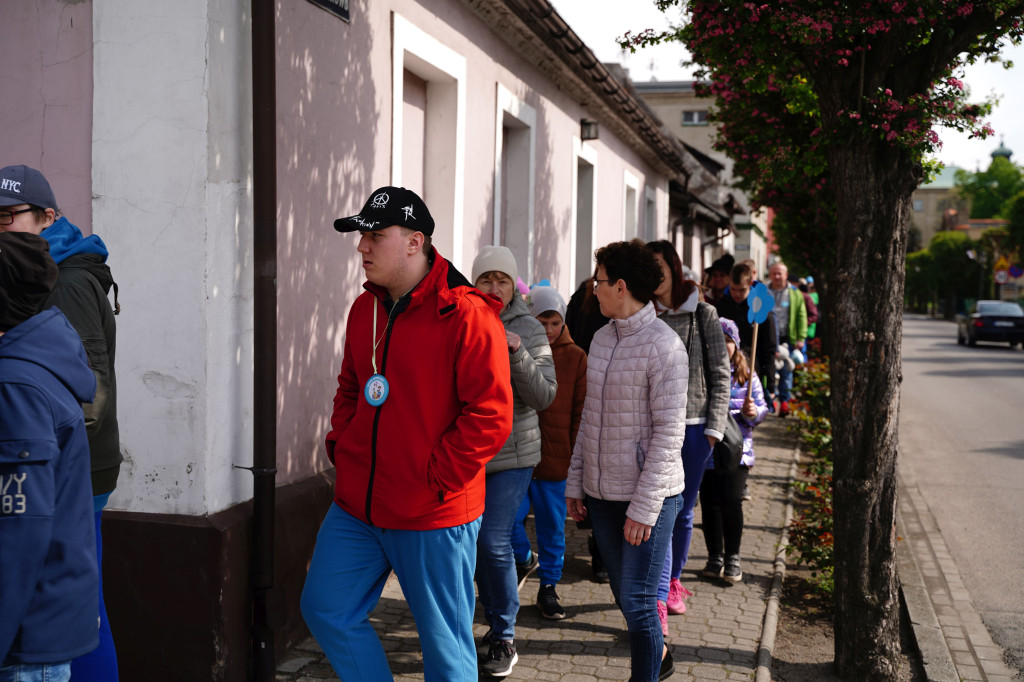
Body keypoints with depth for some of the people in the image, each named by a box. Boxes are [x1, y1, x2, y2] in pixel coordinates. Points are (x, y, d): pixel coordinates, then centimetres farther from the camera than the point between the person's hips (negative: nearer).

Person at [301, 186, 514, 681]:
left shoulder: (466, 315, -16)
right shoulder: (364, 308, 9)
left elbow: (491, 416, -18)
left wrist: (433, 482, -17)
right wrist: (340, 446, 8)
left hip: (434, 516, -7)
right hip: (355, 507, 7)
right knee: (324, 607, 12)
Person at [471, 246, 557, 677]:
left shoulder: (529, 331, -5)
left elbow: (544, 396, -11)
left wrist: (517, 354, -25)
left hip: (512, 453, -3)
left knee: (494, 542, -9)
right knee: (477, 542, 11)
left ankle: (504, 638, 7)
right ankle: (496, 622, 31)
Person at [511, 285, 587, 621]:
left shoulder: (575, 357, 4)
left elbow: (581, 410, 5)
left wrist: (577, 453, 1)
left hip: (556, 455, 1)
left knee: (552, 525, 9)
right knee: (509, 515, -6)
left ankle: (548, 587, 24)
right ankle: (524, 558, 24)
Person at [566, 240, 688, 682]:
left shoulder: (663, 345, -15)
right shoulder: (601, 338, 8)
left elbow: (669, 433, -16)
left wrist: (644, 507, -18)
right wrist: (576, 481, 11)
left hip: (648, 497, -7)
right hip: (602, 494, 7)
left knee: (637, 601, -2)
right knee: (623, 594, 18)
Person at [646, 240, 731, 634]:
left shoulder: (703, 315, 1)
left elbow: (720, 375, 3)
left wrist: (714, 427, -3)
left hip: (693, 427, 0)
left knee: (683, 511, 11)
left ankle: (673, 580, 34)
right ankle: (659, 602, -3)